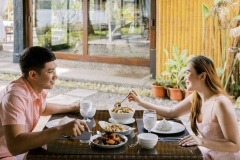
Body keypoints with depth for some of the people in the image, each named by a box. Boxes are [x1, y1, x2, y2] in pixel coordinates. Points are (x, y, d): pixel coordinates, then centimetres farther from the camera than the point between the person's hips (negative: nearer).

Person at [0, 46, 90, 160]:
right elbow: (15, 146, -41)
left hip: (21, 150, 8)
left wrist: (73, 108, 17)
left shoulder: (39, 88, -2)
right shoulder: (16, 96, -29)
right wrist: (61, 130, -45)